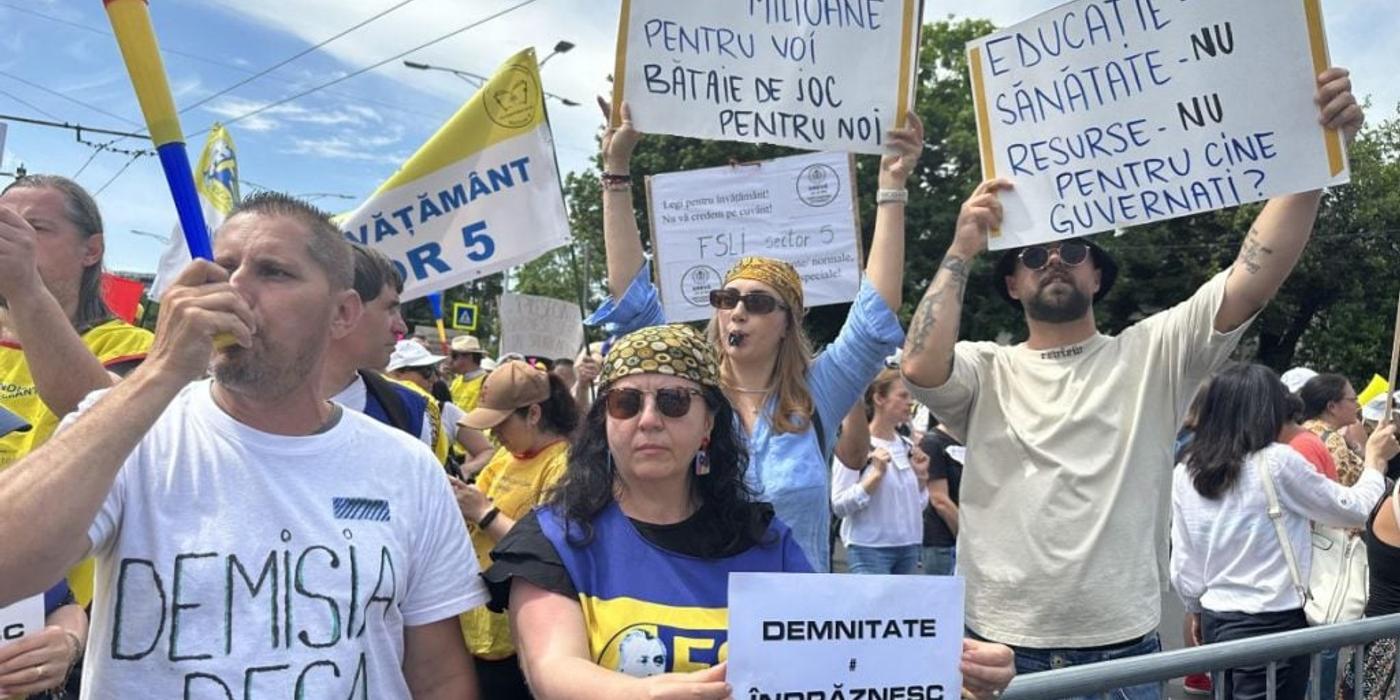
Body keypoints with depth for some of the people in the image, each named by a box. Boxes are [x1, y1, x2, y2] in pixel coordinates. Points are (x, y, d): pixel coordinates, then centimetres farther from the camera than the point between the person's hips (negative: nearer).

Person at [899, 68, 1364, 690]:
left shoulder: (1151, 355, 4)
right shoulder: (984, 372, 2)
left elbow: (1255, 278, -7)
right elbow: (920, 365, -20)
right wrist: (962, 248, -12)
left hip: (1123, 649, 1)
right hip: (1005, 650, 0)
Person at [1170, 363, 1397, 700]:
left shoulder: (1184, 473, 0)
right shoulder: (1277, 462, -14)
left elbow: (1182, 565, 6)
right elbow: (1354, 510, 0)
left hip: (1215, 621, 5)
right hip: (1273, 624, -5)